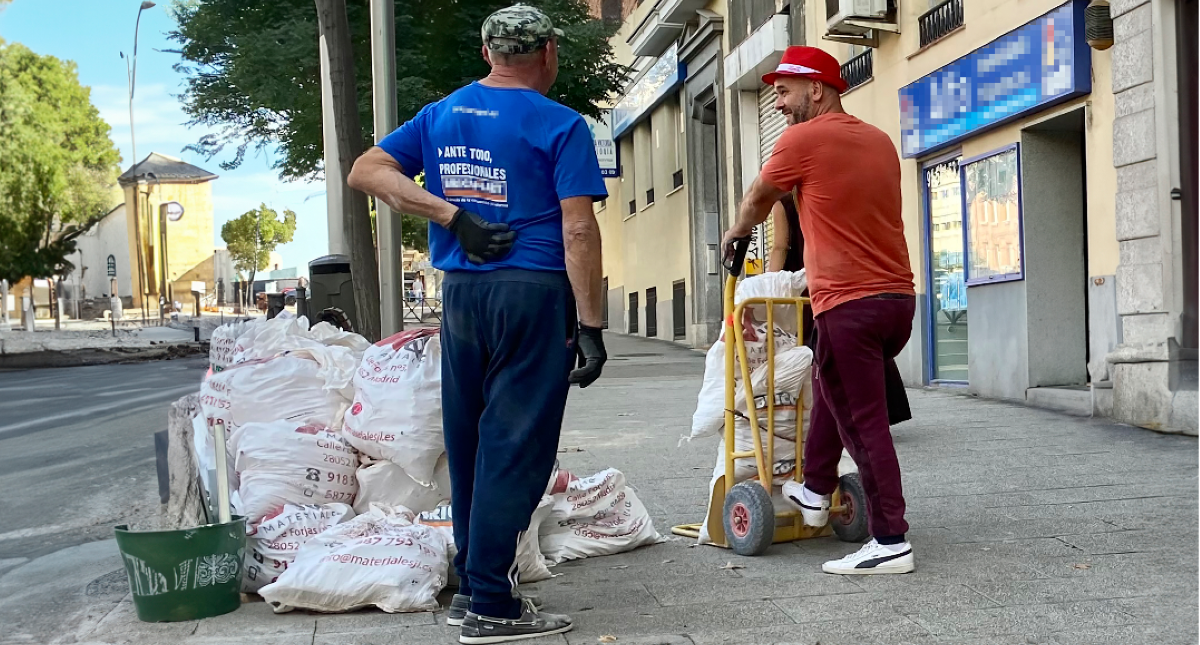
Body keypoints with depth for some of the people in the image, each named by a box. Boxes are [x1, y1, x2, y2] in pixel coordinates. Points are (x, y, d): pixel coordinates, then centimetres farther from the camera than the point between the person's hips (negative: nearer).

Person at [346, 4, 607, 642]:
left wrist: (452, 215, -1)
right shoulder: (559, 126, -4)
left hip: (461, 295, 6)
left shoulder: (441, 115, 13)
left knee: (468, 445, 14)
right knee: (514, 448, -1)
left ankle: (471, 584, 24)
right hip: (534, 296, -6)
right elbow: (579, 229, -11)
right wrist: (589, 325, -10)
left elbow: (367, 171, 8)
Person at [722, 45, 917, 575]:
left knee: (864, 423, -3)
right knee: (831, 389, 26)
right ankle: (815, 491, 35)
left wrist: (734, 235, 30)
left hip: (850, 303, -8)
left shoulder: (802, 139, -6)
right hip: (899, 296, 8)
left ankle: (891, 543, 0)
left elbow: (758, 199, 10)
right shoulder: (879, 140, 14)